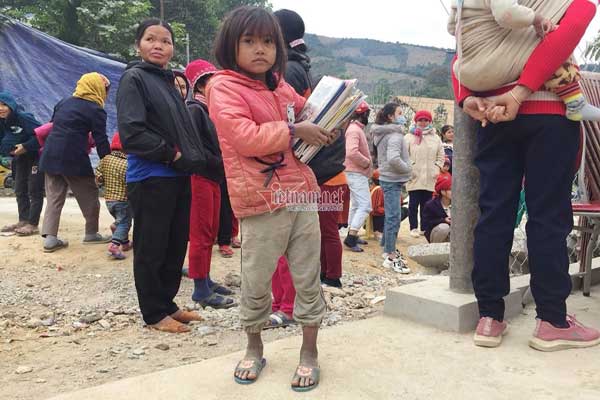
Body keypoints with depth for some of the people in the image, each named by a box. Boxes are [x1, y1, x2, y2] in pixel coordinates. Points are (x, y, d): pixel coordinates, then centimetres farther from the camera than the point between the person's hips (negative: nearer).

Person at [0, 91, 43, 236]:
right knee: (20, 190, 10)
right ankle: (23, 220, 20)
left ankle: (32, 224, 1)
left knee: (34, 190, -4)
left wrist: (26, 146, -29)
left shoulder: (24, 117, -23)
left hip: (37, 156, -8)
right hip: (21, 157, 8)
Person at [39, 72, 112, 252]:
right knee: (89, 196, 9)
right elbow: (101, 141, -7)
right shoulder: (95, 110, -4)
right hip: (73, 159, -7)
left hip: (50, 156, 7)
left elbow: (53, 126, 23)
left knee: (54, 197, 9)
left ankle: (50, 237, 2)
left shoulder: (64, 102, 17)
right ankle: (91, 233, 20)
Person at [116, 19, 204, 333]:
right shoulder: (134, 78, -6)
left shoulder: (168, 81, 17)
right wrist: (170, 153, -12)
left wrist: (189, 157, 4)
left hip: (178, 177, 8)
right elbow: (131, 133, -17)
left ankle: (167, 304, 27)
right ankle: (154, 314, 15)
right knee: (151, 249, 3)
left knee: (176, 246, 13)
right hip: (150, 178, -8)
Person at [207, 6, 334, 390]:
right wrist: (295, 130, -15)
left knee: (308, 279, 10)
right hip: (262, 204, -5)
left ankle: (310, 351, 25)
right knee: (256, 284, 6)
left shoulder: (281, 87, 14)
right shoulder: (223, 87, -5)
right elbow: (245, 138, -19)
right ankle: (254, 347, 30)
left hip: (302, 195, 6)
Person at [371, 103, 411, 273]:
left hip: (388, 178, 10)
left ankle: (388, 248, 29)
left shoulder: (383, 133, 15)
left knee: (390, 216, 18)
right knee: (394, 217, -10)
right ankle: (391, 257, -8)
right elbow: (393, 158, -29)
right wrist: (408, 169, -13)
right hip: (393, 180, -10)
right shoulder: (395, 135, -16)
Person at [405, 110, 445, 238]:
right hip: (414, 177, -3)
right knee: (414, 204, 1)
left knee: (426, 205, 9)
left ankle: (424, 227, 18)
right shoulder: (409, 137, 2)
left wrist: (438, 168, 2)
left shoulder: (435, 138, 11)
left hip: (430, 178, 3)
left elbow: (441, 156, 14)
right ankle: (414, 228, 10)